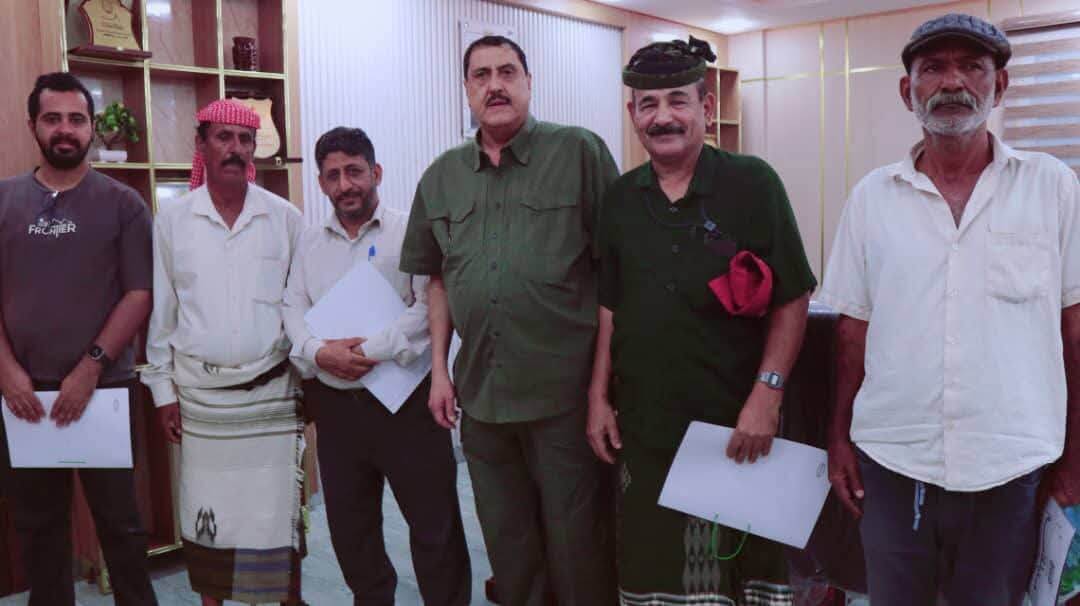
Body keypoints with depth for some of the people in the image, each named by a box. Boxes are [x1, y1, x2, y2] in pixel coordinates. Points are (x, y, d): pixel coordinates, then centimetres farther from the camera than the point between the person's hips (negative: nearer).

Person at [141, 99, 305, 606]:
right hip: (201, 392, 1)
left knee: (278, 511, 3)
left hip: (272, 391, 0)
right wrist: (163, 389, 5)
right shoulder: (172, 218, 1)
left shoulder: (284, 217, 0)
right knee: (207, 512, 9)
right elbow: (161, 310, 5)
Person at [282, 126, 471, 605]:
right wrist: (317, 352, -14)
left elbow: (430, 306, -14)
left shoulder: (409, 232, -4)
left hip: (405, 398, -4)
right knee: (348, 527, 16)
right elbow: (293, 309, 5)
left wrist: (373, 351, -20)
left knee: (434, 523, 3)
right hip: (334, 403, 5)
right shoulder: (309, 242, 12)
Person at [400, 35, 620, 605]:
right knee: (506, 542, 18)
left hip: (566, 388, -4)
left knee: (576, 541, 8)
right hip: (480, 391, 5)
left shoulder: (580, 152, -5)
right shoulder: (441, 177, 9)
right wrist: (439, 368, 9)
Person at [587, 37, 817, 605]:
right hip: (641, 425, 3)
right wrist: (598, 397, 7)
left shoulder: (752, 184, -5)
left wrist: (767, 395, -13)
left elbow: (792, 300, -6)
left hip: (735, 424, -3)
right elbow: (610, 306, 11)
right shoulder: (620, 198, 7)